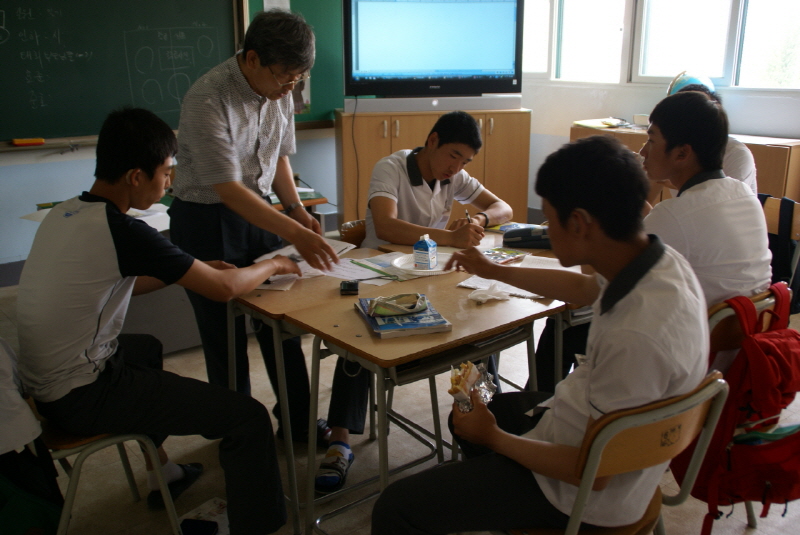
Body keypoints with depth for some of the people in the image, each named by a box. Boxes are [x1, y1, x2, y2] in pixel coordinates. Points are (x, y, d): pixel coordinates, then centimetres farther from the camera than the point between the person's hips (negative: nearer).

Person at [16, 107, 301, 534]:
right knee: (249, 418, -13)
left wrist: (189, 270, 11)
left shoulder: (64, 213, 4)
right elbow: (224, 288, -16)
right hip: (80, 397, -10)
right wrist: (272, 265, 2)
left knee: (146, 347, 38)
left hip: (43, 381, 10)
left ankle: (159, 474, 45)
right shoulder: (122, 231, -22)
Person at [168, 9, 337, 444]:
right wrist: (294, 232, -31)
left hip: (259, 213, 6)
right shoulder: (207, 100, -23)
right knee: (226, 335, 4)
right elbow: (227, 188, -27)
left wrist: (297, 209, -2)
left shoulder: (280, 94, -1)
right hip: (207, 220, -6)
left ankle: (298, 424, 25)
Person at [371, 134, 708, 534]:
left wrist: (494, 438, -12)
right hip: (586, 429, 9)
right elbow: (584, 288, 14)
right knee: (466, 414, 30)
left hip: (584, 493, -9)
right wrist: (495, 271, 24)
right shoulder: (656, 260, -10)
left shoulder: (638, 335, -38)